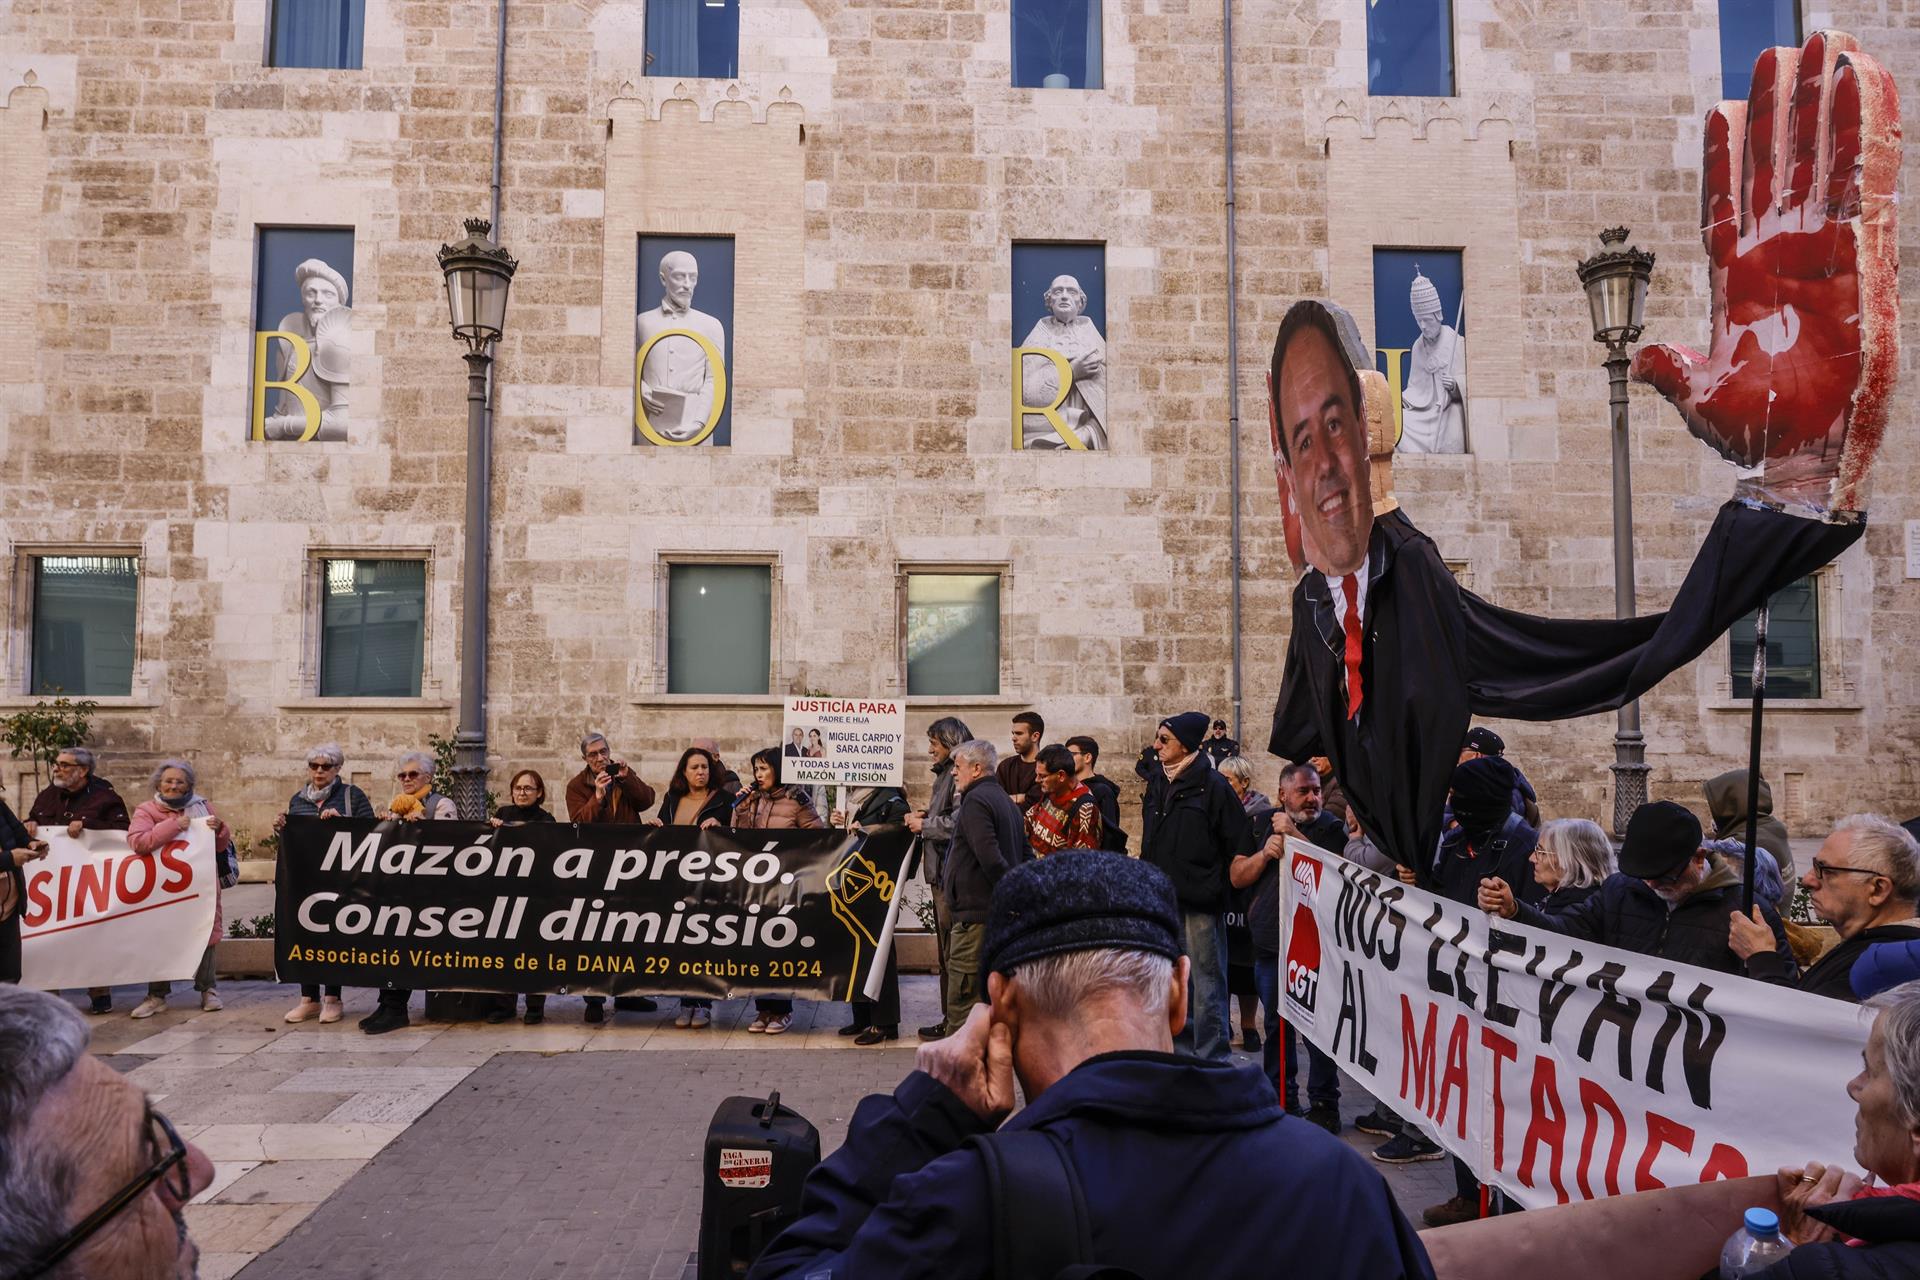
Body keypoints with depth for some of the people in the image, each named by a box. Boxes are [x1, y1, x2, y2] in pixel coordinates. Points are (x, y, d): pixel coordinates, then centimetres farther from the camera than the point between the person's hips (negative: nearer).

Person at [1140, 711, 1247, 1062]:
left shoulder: (1212, 785, -11)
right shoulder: (1158, 783, 11)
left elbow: (1237, 842, -10)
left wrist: (1216, 885, -9)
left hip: (1200, 901, -7)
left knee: (1206, 977, 0)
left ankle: (1211, 1056, 8)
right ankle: (1181, 1044, 28)